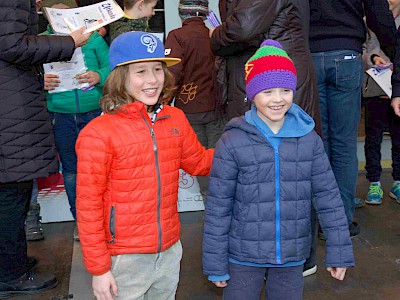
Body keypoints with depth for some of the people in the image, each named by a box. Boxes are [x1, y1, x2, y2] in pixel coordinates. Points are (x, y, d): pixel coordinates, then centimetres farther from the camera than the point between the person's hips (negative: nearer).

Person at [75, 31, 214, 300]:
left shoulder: (176, 119, 0)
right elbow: (88, 205, -12)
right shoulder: (98, 134, -16)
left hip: (170, 250, 5)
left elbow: (199, 162, 15)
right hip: (125, 258, -5)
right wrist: (98, 268, -9)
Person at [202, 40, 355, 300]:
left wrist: (339, 251, 1)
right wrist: (215, 263, -6)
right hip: (243, 258, -2)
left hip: (292, 258, 3)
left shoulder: (309, 139, -3)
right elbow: (218, 206, -9)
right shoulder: (233, 142, -12)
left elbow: (328, 196, 1)